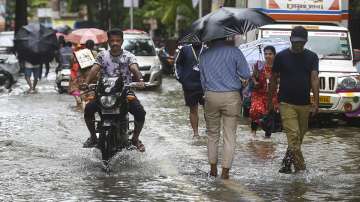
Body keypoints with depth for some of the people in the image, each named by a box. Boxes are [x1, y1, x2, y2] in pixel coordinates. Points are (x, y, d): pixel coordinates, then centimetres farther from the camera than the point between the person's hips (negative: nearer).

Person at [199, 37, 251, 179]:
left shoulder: (204, 55, 5)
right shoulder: (234, 52, -6)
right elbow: (246, 74, -6)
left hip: (211, 97, 3)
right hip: (231, 97, -3)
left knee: (212, 134, 16)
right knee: (230, 136, 3)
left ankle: (213, 168, 18)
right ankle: (225, 170, 0)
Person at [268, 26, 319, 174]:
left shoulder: (312, 57, 5)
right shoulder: (281, 56, 2)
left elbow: (314, 79, -5)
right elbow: (274, 79, 9)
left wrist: (316, 102, -16)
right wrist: (270, 101, 9)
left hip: (304, 104, 3)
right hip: (287, 103, -3)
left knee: (299, 136, 11)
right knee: (293, 135, -15)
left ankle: (287, 162, 28)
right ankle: (300, 165, -18)